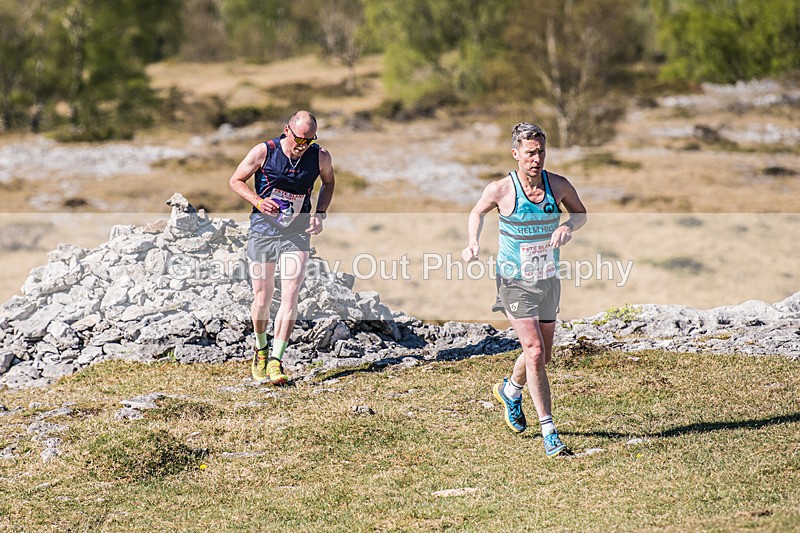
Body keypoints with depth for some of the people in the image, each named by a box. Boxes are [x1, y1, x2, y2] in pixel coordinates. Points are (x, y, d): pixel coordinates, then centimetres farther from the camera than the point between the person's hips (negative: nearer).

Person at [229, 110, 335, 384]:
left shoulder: (321, 157, -5)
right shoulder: (263, 152, -11)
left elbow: (328, 182, 17)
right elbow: (236, 180, 1)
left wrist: (320, 213, 2)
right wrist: (258, 201, -17)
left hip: (297, 232, 1)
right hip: (263, 229, -1)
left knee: (290, 294, -13)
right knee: (262, 297, 5)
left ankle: (275, 361, -13)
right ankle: (260, 348, 32)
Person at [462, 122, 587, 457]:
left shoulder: (558, 186, -8)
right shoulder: (500, 190, -14)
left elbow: (581, 214, 9)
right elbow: (478, 212, 7)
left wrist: (568, 226, -13)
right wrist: (474, 242, -9)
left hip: (549, 281, 4)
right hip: (515, 282, -4)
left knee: (542, 356, 15)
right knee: (534, 352, -15)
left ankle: (510, 391, 48)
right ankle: (548, 431, -12)